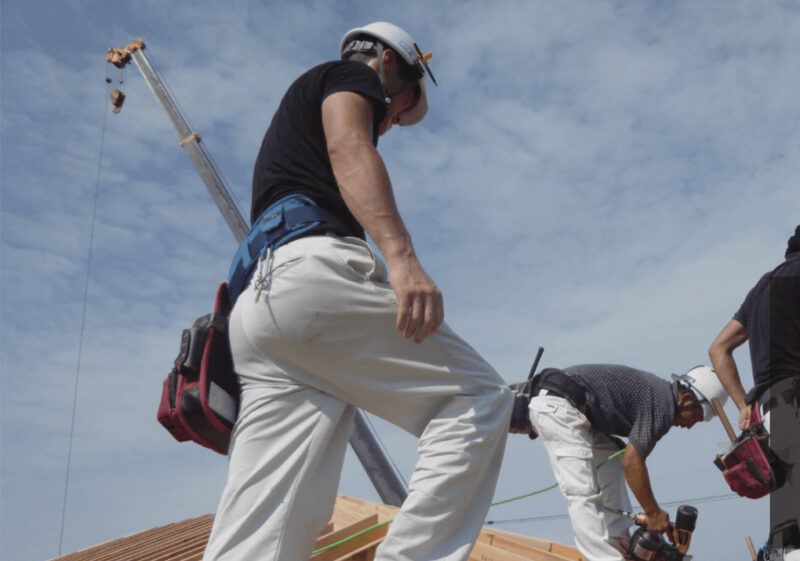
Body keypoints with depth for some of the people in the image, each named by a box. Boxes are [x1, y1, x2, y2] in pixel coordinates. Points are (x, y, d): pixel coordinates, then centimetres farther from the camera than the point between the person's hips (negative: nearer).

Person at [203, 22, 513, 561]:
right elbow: (348, 147, -8)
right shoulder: (352, 74, 15)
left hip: (254, 303, 9)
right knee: (479, 396, -4)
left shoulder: (293, 113, 42)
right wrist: (402, 255, -23)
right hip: (313, 268, -9)